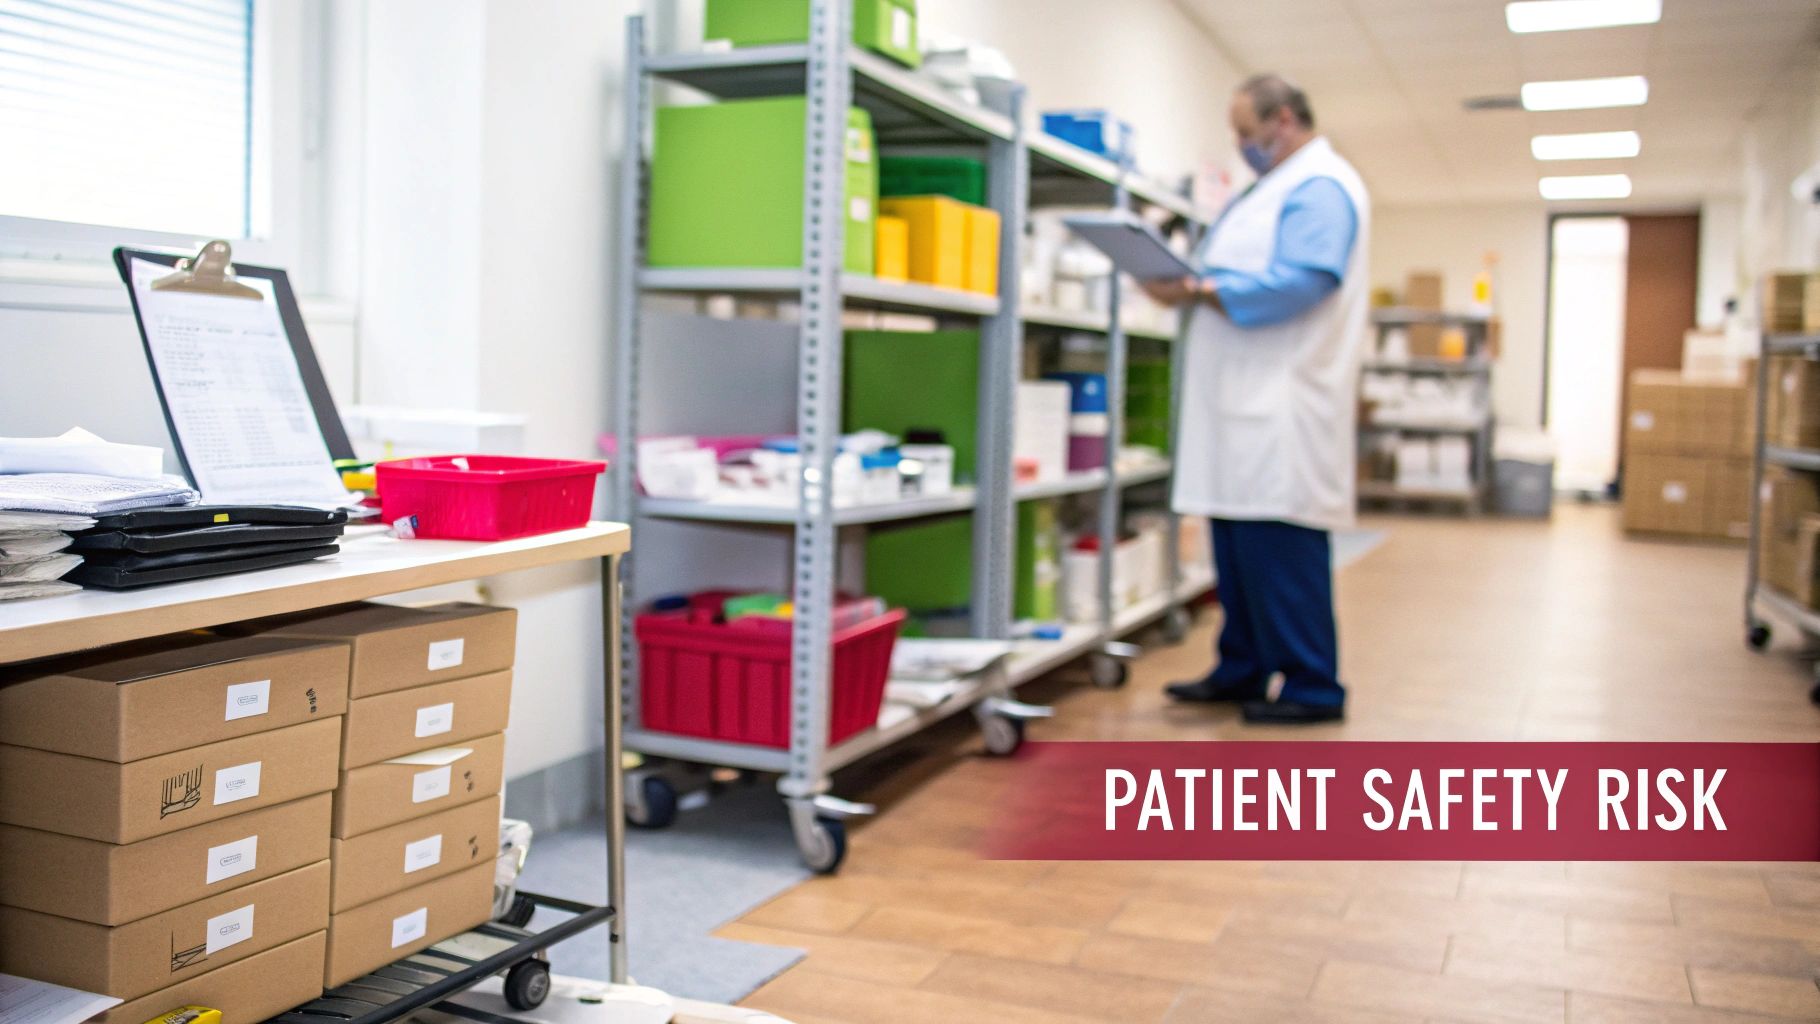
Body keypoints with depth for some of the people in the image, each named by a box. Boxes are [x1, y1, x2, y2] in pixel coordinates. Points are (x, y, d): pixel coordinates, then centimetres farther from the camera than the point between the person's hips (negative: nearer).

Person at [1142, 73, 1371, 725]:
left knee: (1280, 546, -8)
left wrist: (1198, 291, -19)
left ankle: (1311, 687, 1)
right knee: (1239, 544, 13)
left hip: (1282, 408, -10)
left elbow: (1298, 283, -22)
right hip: (1246, 403, 10)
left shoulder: (1320, 187, -9)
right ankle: (1242, 671, 22)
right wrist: (1187, 284, 8)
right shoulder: (1277, 186, 23)